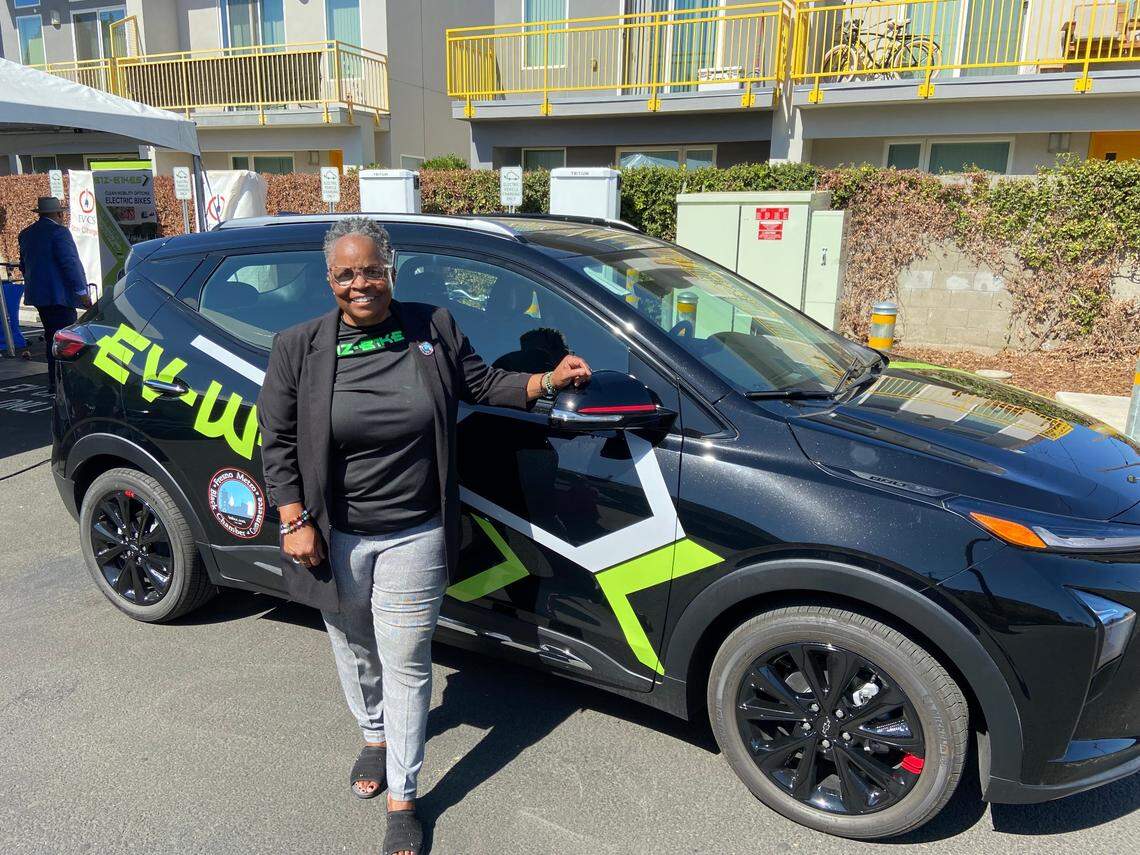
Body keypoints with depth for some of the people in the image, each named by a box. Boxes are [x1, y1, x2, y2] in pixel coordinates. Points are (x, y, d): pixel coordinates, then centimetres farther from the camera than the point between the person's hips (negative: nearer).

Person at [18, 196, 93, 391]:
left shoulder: (26, 234, 14)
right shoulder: (59, 231, -13)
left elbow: (23, 266, 20)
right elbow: (69, 263, -17)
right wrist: (82, 292, -14)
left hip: (38, 294, 9)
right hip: (59, 295, -9)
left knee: (53, 338, 16)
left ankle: (54, 382, 19)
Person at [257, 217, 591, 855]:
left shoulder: (433, 328, -3)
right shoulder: (300, 347, -5)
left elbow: (482, 382, 10)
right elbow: (277, 440, -1)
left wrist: (548, 381, -2)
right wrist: (294, 520, -7)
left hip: (413, 537, -1)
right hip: (336, 538, 1)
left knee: (406, 665, 6)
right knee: (355, 650, 21)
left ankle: (403, 798, 24)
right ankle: (375, 738, 51)